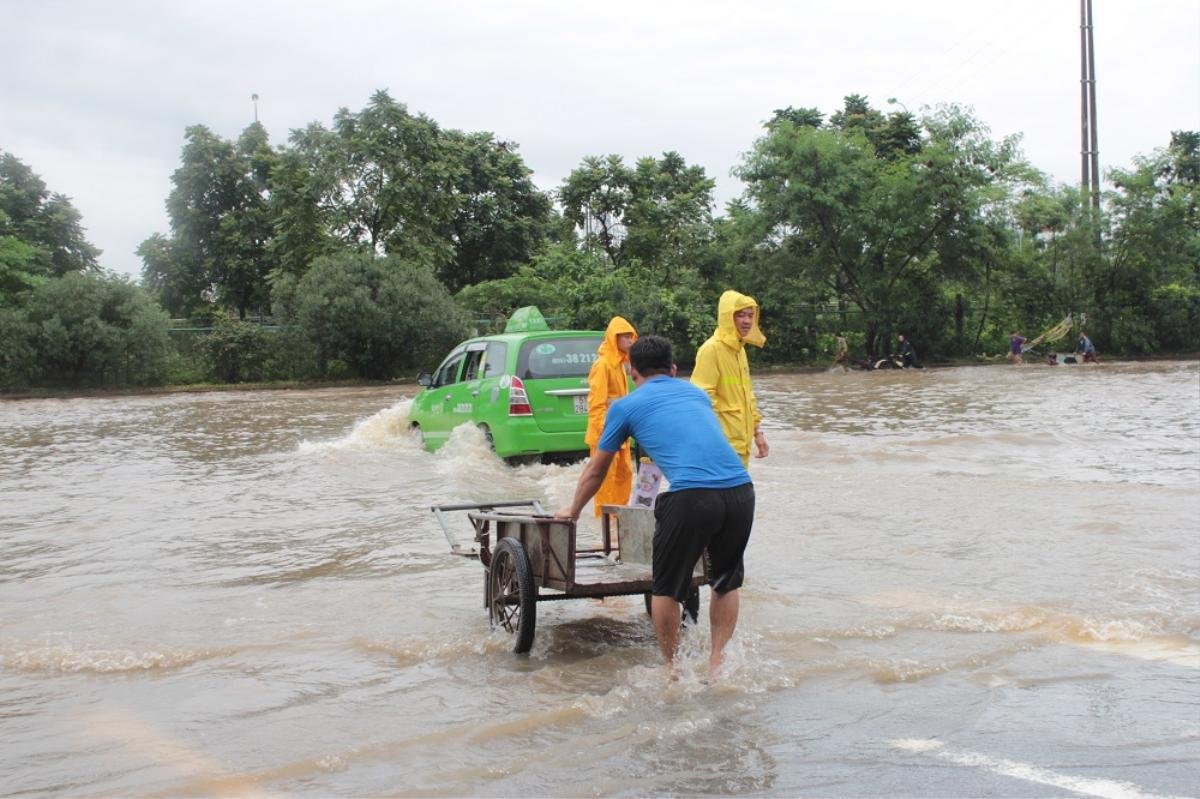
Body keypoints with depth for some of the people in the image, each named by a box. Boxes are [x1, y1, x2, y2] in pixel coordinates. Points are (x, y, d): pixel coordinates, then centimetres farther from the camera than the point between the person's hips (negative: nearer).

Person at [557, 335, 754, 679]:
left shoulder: (627, 406, 16)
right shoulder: (697, 393, 29)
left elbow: (595, 471, 27)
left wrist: (573, 510, 45)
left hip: (692, 496, -4)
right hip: (741, 489, 5)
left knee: (667, 587, 15)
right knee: (727, 582, 24)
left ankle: (672, 670, 23)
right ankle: (718, 665, 25)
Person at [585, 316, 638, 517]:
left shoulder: (619, 363, 16)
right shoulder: (602, 364, -12)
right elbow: (596, 403, -17)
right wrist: (605, 431, -21)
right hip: (606, 434, -9)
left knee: (624, 474, 13)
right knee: (607, 476, -5)